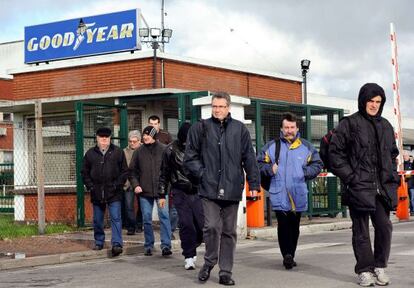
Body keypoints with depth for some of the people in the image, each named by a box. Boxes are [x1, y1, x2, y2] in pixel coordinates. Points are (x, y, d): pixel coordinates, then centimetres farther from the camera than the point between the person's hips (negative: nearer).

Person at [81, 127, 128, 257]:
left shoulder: (118, 152, 4)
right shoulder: (90, 154, 8)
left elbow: (124, 171, 5)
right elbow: (84, 172, 13)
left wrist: (117, 185, -5)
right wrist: (90, 186, 0)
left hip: (114, 193, -2)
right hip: (97, 193, 3)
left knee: (115, 218, -9)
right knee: (97, 220, 10)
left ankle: (117, 244, -11)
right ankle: (99, 242, 23)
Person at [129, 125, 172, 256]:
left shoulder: (163, 149, 0)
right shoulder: (139, 151, 6)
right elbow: (132, 170, 11)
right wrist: (135, 185, -3)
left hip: (161, 190, -3)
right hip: (145, 191, 3)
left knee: (164, 216, -10)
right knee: (147, 219, 7)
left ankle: (166, 245, -8)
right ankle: (148, 246, 17)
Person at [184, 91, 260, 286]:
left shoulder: (239, 129, 6)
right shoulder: (200, 128, 3)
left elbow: (249, 159, 7)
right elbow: (190, 157, 7)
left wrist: (254, 184, 3)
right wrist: (202, 174, -4)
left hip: (232, 189, 2)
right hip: (209, 188, -1)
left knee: (229, 231, 7)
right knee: (211, 227, -11)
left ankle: (226, 271, 17)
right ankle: (209, 262, 13)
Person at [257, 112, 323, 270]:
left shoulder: (306, 147, 6)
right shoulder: (271, 146, 5)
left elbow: (317, 164, 12)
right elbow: (260, 163, 11)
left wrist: (305, 172, -4)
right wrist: (270, 169, -7)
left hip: (298, 195, 2)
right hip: (279, 194, -2)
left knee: (294, 226, 10)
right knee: (283, 225, -13)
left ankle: (290, 256, 21)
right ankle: (287, 255, -14)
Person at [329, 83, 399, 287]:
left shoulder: (385, 126, 16)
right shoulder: (349, 124, -1)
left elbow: (392, 153, 25)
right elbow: (335, 153, -3)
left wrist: (392, 176, 12)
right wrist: (349, 176, -10)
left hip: (382, 186, 5)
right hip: (359, 186, -4)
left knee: (385, 226, 0)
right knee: (361, 230, 0)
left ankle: (380, 266, 15)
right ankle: (364, 270, 10)